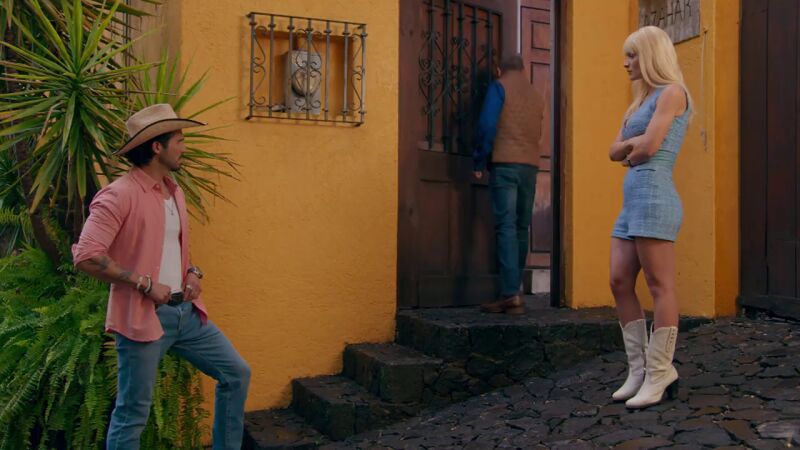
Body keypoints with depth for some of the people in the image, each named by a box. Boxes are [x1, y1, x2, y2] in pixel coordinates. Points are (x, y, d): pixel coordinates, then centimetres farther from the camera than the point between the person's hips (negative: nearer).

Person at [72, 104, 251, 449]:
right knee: (133, 412, 2)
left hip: (186, 311, 8)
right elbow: (85, 256, -21)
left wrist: (193, 273, 5)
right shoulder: (119, 195, -15)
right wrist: (145, 284, -19)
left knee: (236, 374, 11)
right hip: (143, 316, -8)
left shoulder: (175, 192, 11)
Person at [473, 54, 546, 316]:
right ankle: (513, 290, 13)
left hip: (505, 164, -5)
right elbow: (540, 134, 19)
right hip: (530, 166, 5)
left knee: (506, 227, -10)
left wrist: (479, 162, -2)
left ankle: (511, 296, -16)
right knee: (522, 229, 9)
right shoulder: (536, 95, 18)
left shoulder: (499, 87, 2)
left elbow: (487, 125, -7)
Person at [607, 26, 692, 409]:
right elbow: (614, 151, 16)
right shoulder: (642, 101, 24)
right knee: (619, 284, 4)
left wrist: (633, 153, 7)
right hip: (632, 201, 9)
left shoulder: (671, 92, -2)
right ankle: (639, 370, 10)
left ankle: (659, 376, -2)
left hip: (653, 198, -9)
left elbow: (649, 147, -13)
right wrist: (633, 144, -3)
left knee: (660, 287, -6)